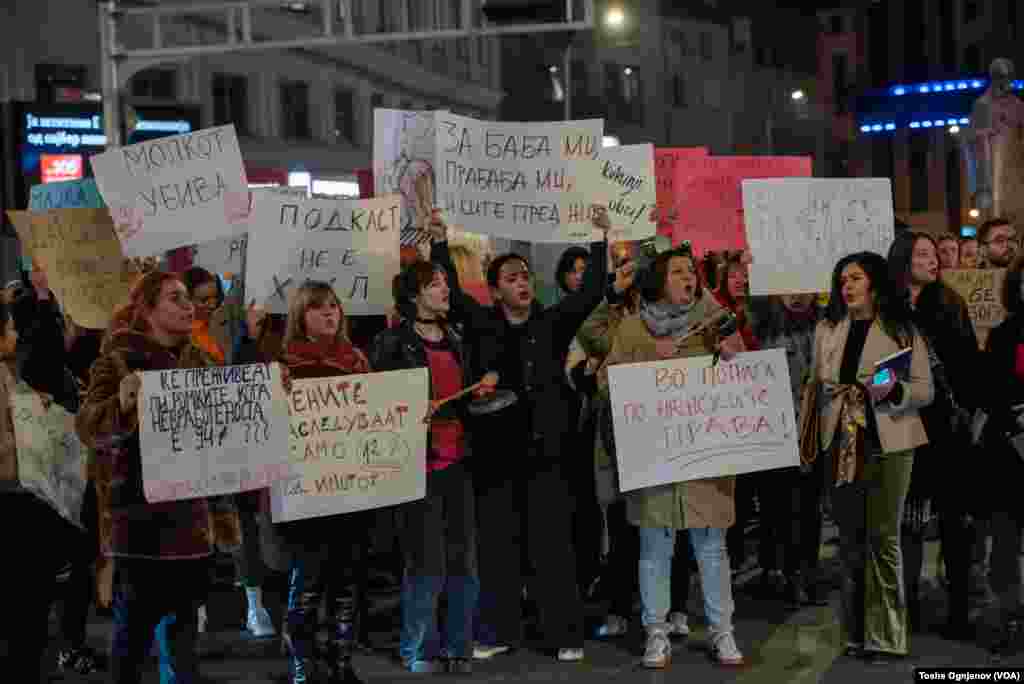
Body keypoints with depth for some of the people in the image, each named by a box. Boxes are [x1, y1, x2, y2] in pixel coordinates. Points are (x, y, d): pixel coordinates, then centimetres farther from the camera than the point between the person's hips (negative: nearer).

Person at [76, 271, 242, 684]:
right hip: (143, 513, -6)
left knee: (187, 612, 12)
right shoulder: (119, 359, -7)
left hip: (194, 511, 6)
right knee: (138, 616, -5)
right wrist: (121, 404, -38)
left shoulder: (198, 360, 12)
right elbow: (89, 427, -18)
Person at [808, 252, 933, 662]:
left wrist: (894, 391, -22)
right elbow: (816, 384, 13)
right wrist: (809, 439, 5)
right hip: (841, 444, 4)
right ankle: (856, 633, 16)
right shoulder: (827, 329, 10)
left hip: (887, 443, -4)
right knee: (850, 538, 8)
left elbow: (926, 390, -3)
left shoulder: (902, 330, -1)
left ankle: (885, 637, 0)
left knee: (883, 537, -5)